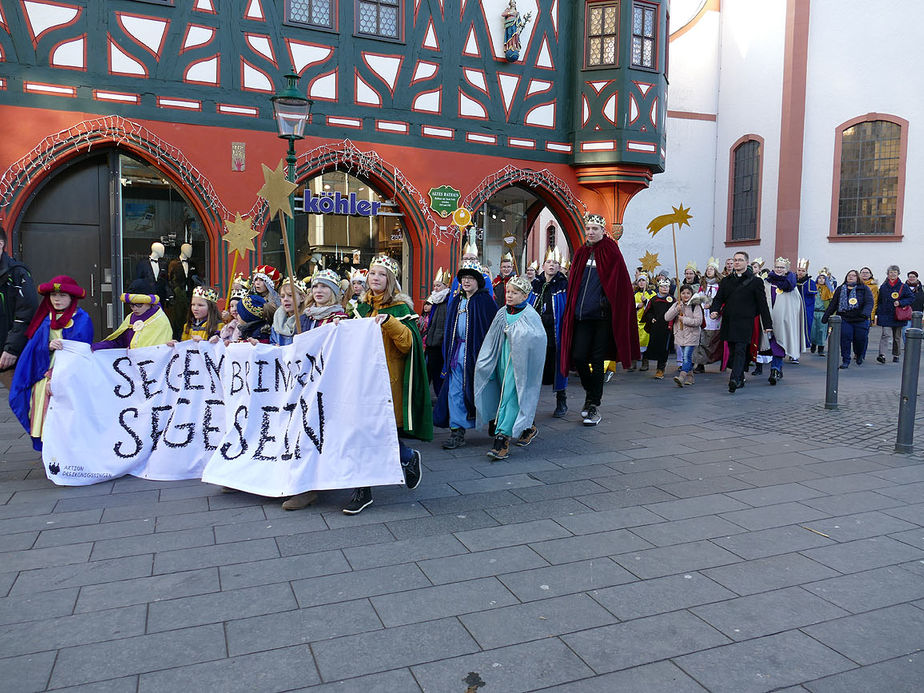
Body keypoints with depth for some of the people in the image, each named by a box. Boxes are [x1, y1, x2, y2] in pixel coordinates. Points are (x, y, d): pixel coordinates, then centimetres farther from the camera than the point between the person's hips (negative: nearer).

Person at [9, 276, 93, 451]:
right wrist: (48, 346, -19)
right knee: (45, 422, 1)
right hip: (44, 378, 5)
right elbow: (34, 348, 6)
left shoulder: (82, 320, -2)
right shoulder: (46, 320, 14)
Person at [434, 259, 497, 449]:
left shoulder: (485, 301, -5)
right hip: (457, 351, 6)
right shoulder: (457, 302, 15)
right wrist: (449, 354, 12)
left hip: (476, 351, -6)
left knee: (475, 389, 1)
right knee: (454, 392, 1)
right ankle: (457, 431, 4)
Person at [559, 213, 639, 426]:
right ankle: (590, 394, 25)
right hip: (582, 316, 4)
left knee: (597, 361, 1)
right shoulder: (581, 253, 12)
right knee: (578, 357, 0)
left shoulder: (611, 253, -3)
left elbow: (620, 287, -5)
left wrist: (615, 312, -10)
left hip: (602, 317, -4)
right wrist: (571, 311, 11)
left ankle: (594, 405, 11)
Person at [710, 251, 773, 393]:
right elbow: (718, 298, 13)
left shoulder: (755, 281, 3)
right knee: (733, 351, 9)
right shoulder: (726, 281, 14)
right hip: (728, 322, 5)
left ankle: (734, 379, -21)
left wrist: (767, 324, 2)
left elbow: (762, 304, 3)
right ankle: (740, 380, 20)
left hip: (745, 323, -5)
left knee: (740, 350, -13)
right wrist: (714, 311, -8)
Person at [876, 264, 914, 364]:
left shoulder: (903, 287, 2)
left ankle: (896, 355, 24)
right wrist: (878, 314, 8)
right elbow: (879, 302, 12)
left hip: (898, 317, 1)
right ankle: (882, 355, -25)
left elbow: (911, 298, 3)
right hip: (885, 316, 0)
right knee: (886, 335, -14)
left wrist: (900, 303, -12)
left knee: (897, 337, 11)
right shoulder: (883, 287, 7)